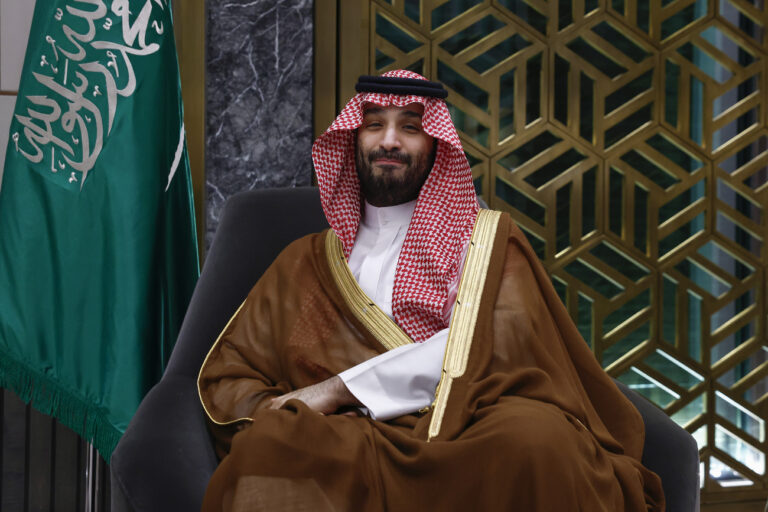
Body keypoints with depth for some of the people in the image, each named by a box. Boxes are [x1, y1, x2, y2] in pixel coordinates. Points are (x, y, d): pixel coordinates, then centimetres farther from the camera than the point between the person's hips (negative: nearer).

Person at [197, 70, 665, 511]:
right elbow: (227, 379, 17)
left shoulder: (485, 237, 17)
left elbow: (494, 342, -3)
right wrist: (279, 418, -7)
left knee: (535, 432, -34)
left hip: (464, 439, 0)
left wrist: (343, 388, -8)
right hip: (349, 446, 0)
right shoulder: (307, 262, 24)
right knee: (269, 442, -34)